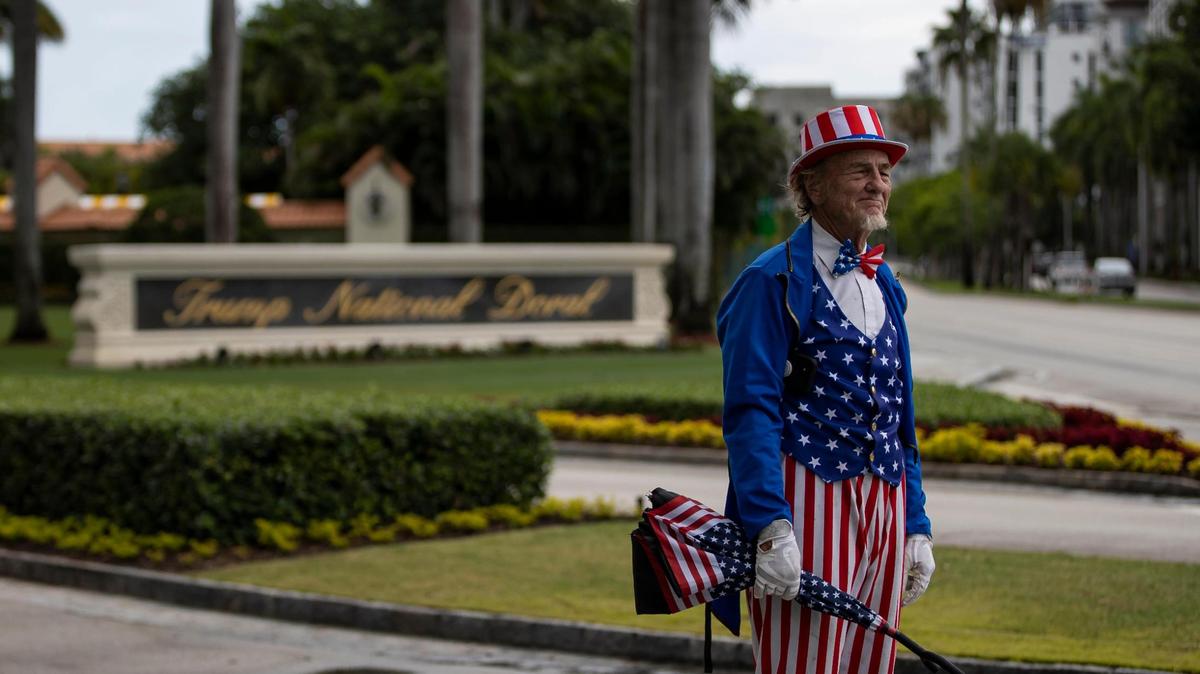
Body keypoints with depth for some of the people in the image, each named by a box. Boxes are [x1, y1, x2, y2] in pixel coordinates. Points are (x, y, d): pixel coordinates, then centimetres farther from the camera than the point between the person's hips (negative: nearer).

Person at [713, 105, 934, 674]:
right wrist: (772, 529, -21)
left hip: (885, 509, 7)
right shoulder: (773, 281, -5)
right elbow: (749, 413, -12)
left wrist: (917, 528, 16)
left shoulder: (885, 286, 17)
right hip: (806, 503, -7)